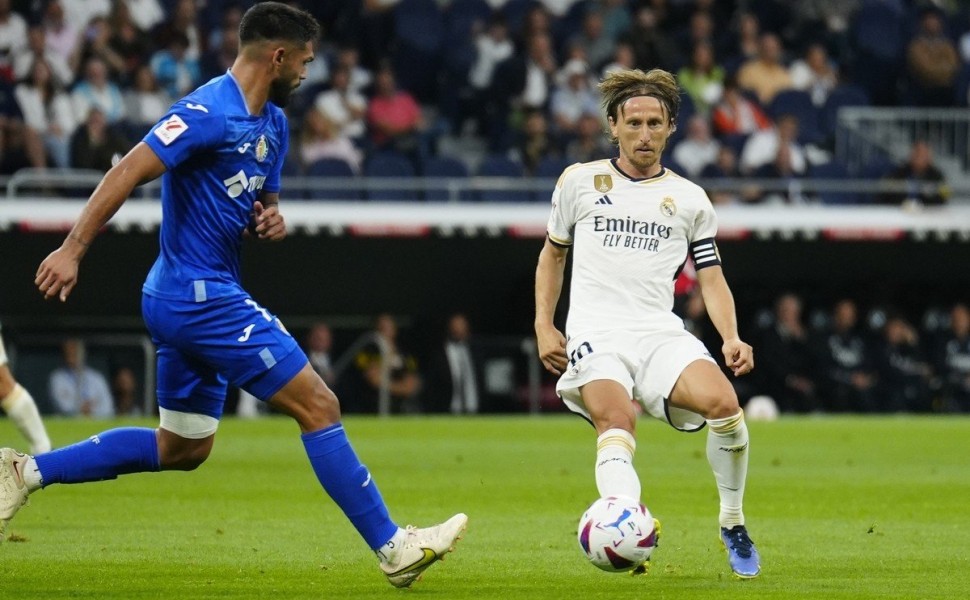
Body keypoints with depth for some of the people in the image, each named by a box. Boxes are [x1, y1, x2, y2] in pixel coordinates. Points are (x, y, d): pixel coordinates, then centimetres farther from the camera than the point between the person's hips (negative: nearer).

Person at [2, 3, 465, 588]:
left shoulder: (273, 123, 14)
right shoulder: (210, 112, -17)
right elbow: (129, 171, -21)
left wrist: (273, 221, 0)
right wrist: (73, 249, -27)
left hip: (182, 302, 11)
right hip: (203, 296, -11)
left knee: (182, 449, 17)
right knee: (320, 406, -9)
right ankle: (394, 549, -5)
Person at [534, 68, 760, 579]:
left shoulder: (689, 199, 15)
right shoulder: (580, 181, 13)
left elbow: (712, 278, 15)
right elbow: (553, 252, 25)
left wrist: (731, 338, -3)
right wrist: (544, 326, 13)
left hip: (661, 334, 1)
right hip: (595, 335, -1)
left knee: (723, 402, -25)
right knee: (616, 422, -32)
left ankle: (732, 526, -6)